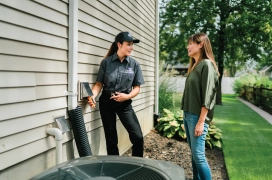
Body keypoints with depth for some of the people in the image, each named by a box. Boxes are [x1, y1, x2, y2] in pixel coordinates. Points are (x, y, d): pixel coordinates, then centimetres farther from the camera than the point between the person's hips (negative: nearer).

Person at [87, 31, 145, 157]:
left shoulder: (134, 64, -1)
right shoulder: (106, 62, -5)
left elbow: (137, 87, 1)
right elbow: (99, 83, -2)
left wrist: (127, 96, -18)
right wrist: (93, 95, -21)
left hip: (125, 104, 1)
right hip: (106, 103, 0)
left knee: (138, 137, -8)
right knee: (111, 138, 9)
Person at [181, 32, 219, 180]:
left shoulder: (207, 65, -10)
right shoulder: (194, 66, 16)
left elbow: (207, 96, -16)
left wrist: (201, 121, -19)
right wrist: (186, 114, 13)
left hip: (197, 116, -8)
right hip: (187, 115, 8)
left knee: (199, 156, -6)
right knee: (194, 154, 13)